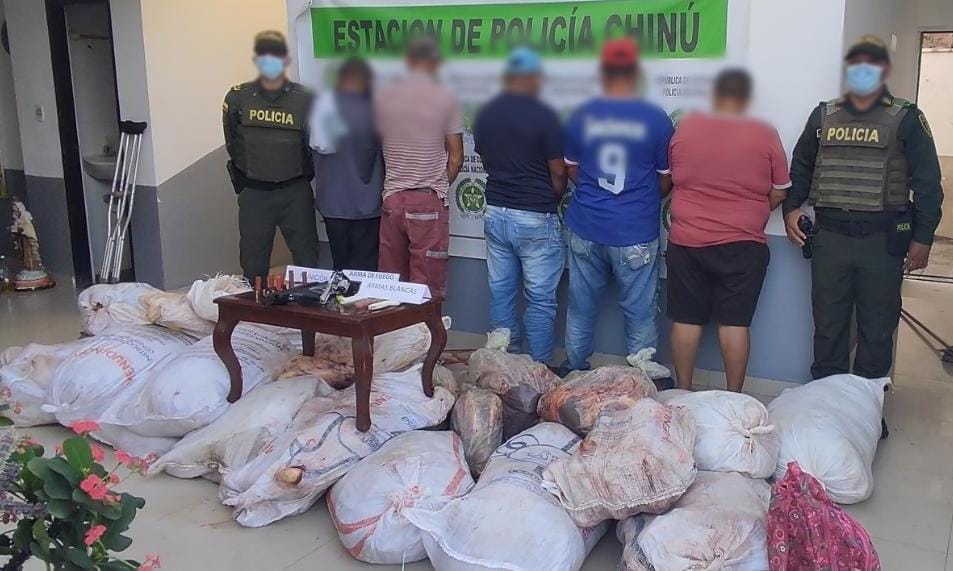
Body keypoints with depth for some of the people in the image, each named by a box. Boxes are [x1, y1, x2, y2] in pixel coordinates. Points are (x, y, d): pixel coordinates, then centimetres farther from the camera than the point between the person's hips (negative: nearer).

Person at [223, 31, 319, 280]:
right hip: (254, 194, 1)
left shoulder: (304, 99, -4)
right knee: (253, 265, 7)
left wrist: (301, 178, 4)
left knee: (308, 260, 5)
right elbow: (233, 145, 6)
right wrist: (243, 184, 6)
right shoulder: (238, 97, -1)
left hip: (295, 193, -1)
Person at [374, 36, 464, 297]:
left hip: (392, 198, 3)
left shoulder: (382, 97, 3)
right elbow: (455, 158, -2)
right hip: (430, 201, -3)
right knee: (427, 288, 1)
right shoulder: (446, 98, -5)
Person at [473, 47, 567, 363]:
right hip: (535, 218, -5)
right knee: (540, 299, 3)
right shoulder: (543, 116, -12)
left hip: (495, 213, 6)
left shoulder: (485, 113, 4)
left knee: (501, 293, 12)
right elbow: (558, 172, -8)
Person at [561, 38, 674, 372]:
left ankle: (575, 376, 28)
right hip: (636, 233, -3)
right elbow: (666, 181, 1)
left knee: (581, 310, 15)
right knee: (640, 314, 8)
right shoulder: (656, 119, -7)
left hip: (586, 229, 3)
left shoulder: (582, 116, 0)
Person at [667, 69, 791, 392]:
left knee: (686, 320, 8)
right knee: (734, 322, 5)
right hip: (743, 245, -1)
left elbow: (669, 180, 12)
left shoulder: (685, 128, 0)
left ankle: (683, 393, 17)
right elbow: (779, 194, 3)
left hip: (686, 242, 1)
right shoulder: (766, 135, -3)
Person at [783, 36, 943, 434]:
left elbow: (927, 182, 1)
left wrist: (922, 238, -5)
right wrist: (791, 207, 2)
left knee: (877, 329, 4)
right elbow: (800, 166, 18)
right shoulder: (824, 115, 11)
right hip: (830, 237, 2)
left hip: (882, 240, -2)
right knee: (828, 326, 7)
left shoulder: (906, 119, 3)